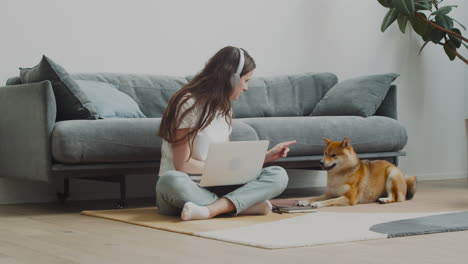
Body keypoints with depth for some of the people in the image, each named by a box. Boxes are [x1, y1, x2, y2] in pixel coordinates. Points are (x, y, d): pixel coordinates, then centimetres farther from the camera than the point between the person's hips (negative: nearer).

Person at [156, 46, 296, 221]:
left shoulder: (224, 108, 15)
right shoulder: (189, 104, -10)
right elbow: (183, 164, -13)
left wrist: (267, 156, 13)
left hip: (213, 187, 7)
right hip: (184, 187, -6)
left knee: (278, 175, -14)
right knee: (172, 181, -43)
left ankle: (210, 209, -34)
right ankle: (246, 203, -31)